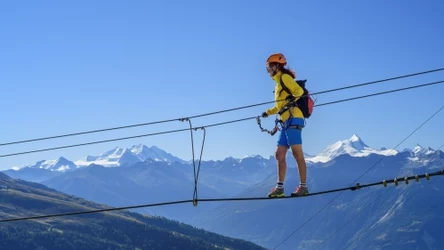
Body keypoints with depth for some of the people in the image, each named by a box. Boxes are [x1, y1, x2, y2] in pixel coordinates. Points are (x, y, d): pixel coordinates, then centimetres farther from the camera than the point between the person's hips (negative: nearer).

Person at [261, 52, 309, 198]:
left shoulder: (285, 77, -2)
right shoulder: (279, 82, 25)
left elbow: (299, 90, -18)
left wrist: (293, 98, -36)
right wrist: (268, 112, 30)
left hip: (293, 119, -10)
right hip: (286, 122, 10)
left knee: (297, 153, -10)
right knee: (280, 155, 6)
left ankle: (303, 187, -9)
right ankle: (280, 188, 6)